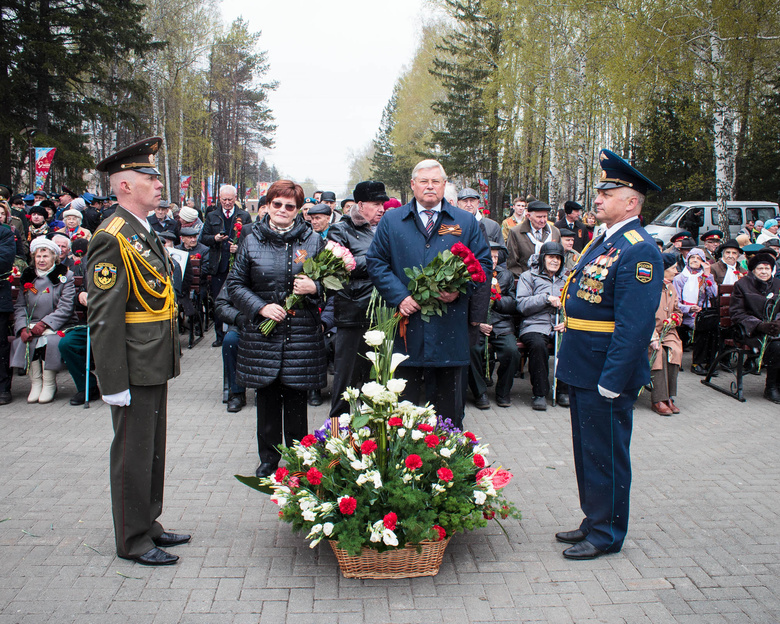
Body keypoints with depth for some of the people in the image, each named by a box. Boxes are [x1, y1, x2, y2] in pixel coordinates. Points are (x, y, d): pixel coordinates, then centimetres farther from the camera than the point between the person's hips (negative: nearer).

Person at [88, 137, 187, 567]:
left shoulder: (146, 233, 13)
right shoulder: (112, 239, -16)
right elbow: (103, 318, -20)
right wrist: (114, 382, -21)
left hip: (156, 365, 9)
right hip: (135, 369, -9)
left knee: (153, 448, 18)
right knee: (133, 452, 3)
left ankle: (148, 525, 32)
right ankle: (133, 541, 16)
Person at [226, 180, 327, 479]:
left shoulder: (313, 241, 4)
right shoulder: (252, 241, 5)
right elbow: (235, 284, 7)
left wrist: (314, 288, -13)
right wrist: (261, 307, -7)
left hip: (302, 333, -1)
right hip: (261, 333, 1)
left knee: (296, 400, 4)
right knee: (266, 398, 7)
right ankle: (268, 459, 23)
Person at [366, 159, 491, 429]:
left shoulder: (466, 222, 8)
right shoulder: (391, 221, 8)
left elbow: (483, 263, 9)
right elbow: (376, 262, 5)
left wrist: (460, 289, -9)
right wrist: (399, 296, -8)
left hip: (450, 327, 1)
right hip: (407, 324, 0)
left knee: (448, 403, 9)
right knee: (405, 400, 6)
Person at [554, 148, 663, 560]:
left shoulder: (639, 251, -18)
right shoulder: (603, 241, 13)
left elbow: (634, 324, -23)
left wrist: (612, 381, -24)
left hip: (608, 375, -9)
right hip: (583, 369, 10)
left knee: (605, 455, 3)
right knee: (587, 450, 19)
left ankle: (607, 534, 18)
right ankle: (593, 521, 33)